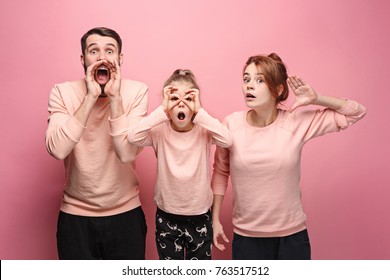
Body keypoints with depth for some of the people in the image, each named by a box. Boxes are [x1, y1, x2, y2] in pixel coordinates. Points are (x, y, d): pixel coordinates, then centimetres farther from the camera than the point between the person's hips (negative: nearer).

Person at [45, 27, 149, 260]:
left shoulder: (137, 91, -10)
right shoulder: (63, 92, -8)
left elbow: (127, 153, -21)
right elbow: (57, 150, -24)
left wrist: (114, 97, -25)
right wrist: (90, 97, -25)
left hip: (126, 213, 0)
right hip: (75, 215, 0)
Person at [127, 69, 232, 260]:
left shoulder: (204, 130, -11)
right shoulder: (160, 131, -11)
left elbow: (227, 140, -30)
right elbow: (133, 137, -29)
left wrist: (199, 112, -29)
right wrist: (162, 110, -27)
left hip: (199, 216, 0)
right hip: (167, 216, 0)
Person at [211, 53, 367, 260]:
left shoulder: (297, 121, -11)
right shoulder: (231, 124, -8)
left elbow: (357, 112, -2)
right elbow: (220, 172, 4)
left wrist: (315, 99, -14)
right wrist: (215, 219, 4)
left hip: (292, 235, 0)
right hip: (246, 236, 0)